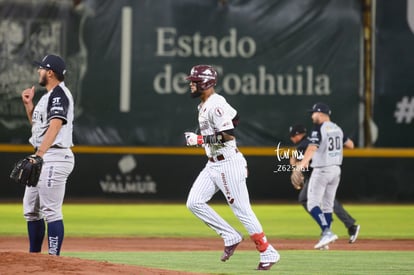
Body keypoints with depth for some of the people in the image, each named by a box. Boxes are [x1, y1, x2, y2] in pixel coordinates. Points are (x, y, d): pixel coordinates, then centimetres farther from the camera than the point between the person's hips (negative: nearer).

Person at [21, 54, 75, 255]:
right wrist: (28, 104, 18)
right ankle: (34, 256, 20)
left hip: (55, 157, -11)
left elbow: (55, 125, -25)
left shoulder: (59, 94, -12)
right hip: (42, 158, 11)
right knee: (31, 209, 13)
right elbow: (37, 125, 31)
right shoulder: (48, 96, 20)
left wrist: (39, 154, -35)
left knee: (51, 210, -12)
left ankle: (54, 257, -12)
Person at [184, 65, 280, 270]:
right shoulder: (204, 105, 12)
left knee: (242, 210, -6)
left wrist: (200, 139, -22)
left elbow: (228, 136, -25)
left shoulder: (216, 105, -18)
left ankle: (268, 253, 1)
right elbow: (234, 116, 26)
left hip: (228, 164, -10)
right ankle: (231, 237, 7)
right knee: (194, 202, 2)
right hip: (212, 164, 10)